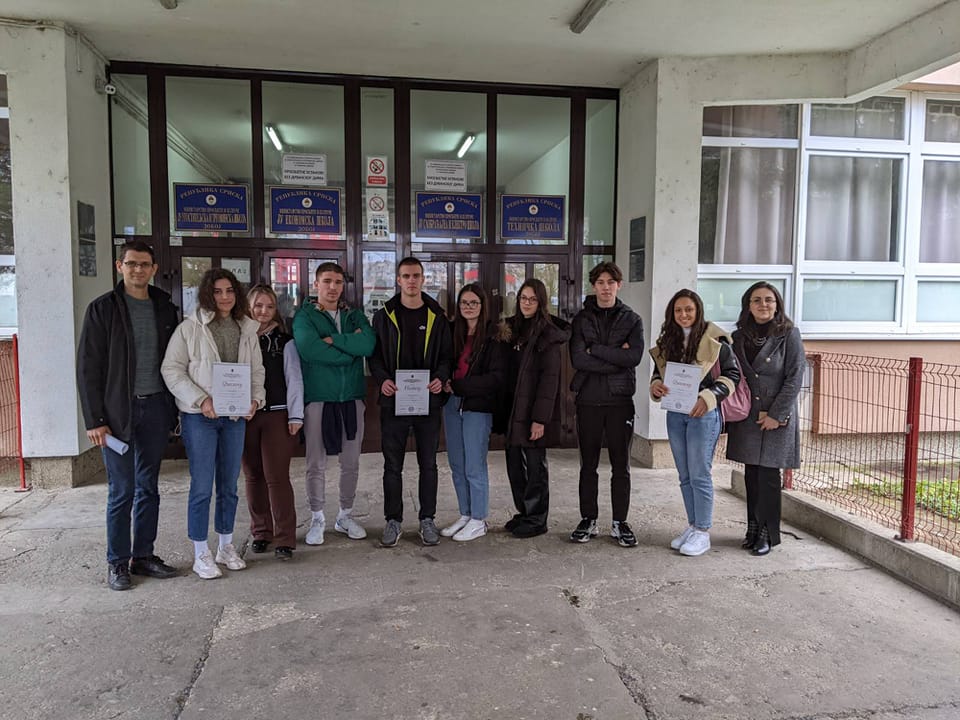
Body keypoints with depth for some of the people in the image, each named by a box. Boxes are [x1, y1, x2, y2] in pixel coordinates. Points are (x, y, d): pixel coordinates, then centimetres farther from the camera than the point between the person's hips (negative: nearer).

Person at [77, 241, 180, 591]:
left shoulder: (166, 309, 8)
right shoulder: (102, 309, -3)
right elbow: (87, 368, -5)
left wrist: (175, 409, 3)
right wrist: (94, 420, -11)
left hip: (156, 407, 4)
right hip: (118, 411, -4)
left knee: (148, 487, 11)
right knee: (121, 491, 2)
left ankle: (143, 555, 23)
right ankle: (117, 562, 16)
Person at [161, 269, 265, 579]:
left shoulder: (247, 330, 8)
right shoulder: (189, 328, -5)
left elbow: (257, 370, 12)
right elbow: (171, 370, -7)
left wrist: (255, 399, -5)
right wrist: (201, 400, -16)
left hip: (235, 416, 4)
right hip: (199, 416, -4)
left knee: (229, 485, 12)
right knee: (202, 486, -1)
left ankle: (226, 546, 26)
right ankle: (201, 554, 12)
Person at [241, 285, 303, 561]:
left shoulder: (284, 341, 2)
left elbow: (294, 379, 0)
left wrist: (295, 415, -5)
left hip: (277, 415, -2)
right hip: (245, 415, 3)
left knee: (277, 477, -6)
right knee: (253, 476, 8)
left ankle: (284, 538, 1)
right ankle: (261, 531, 22)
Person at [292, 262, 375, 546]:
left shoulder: (355, 316, 11)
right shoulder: (305, 316, 1)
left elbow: (369, 343, -9)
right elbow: (308, 348, -19)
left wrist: (332, 340, -14)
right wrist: (351, 347, -12)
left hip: (353, 397, 3)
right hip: (318, 397, -3)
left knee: (351, 463, 11)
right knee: (316, 464, 4)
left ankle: (346, 516, 28)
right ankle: (317, 519, 20)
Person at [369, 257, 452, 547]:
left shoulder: (436, 316, 5)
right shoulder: (385, 316, 4)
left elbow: (447, 354, 7)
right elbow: (374, 354, 5)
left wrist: (441, 378, -13)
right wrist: (382, 379, -14)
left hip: (428, 401, 1)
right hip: (393, 401, 0)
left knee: (428, 463, 9)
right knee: (393, 465, 7)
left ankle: (427, 519, 22)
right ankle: (393, 520, 19)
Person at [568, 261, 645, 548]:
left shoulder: (632, 320, 6)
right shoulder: (582, 319, 6)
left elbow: (634, 357, -12)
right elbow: (578, 359, -9)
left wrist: (595, 349, -11)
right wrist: (616, 358, -13)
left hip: (620, 400, 0)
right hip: (588, 399, 0)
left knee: (621, 466, 6)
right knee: (588, 465, 9)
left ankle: (619, 523, 18)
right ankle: (588, 521, 20)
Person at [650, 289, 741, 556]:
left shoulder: (714, 339, -8)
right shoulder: (666, 341, 8)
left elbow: (732, 374, -7)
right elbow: (658, 374, 15)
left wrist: (708, 397, -18)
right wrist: (656, 386, -8)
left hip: (704, 414, -6)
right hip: (675, 414, 6)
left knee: (700, 475, -1)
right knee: (685, 476, 13)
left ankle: (703, 532, 10)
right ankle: (692, 526, 25)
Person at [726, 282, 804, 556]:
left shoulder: (788, 334, -6)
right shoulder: (739, 336, 8)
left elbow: (794, 378, -9)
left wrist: (776, 414, -13)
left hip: (777, 416, -4)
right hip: (746, 416, 4)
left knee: (768, 474, -2)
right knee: (751, 473, 9)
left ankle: (767, 533, 10)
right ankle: (753, 528, 20)